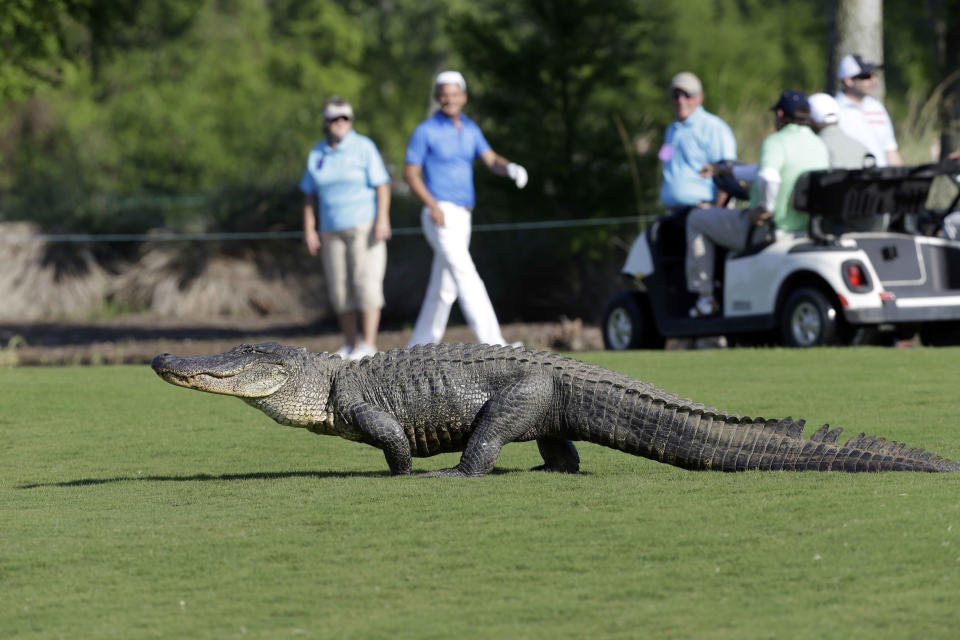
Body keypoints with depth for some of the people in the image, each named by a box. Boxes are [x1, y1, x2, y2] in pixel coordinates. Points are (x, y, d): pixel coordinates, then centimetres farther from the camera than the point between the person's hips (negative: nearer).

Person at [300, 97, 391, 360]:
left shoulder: (363, 147, -6)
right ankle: (350, 345, 10)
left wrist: (382, 220, -21)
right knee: (340, 289, 2)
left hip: (366, 227, -5)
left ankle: (368, 344, -13)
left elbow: (382, 185, -11)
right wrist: (309, 230, 2)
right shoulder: (317, 153, 7)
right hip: (333, 230, 5)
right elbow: (309, 195, 10)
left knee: (366, 284, -12)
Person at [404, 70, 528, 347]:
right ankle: (492, 343, -22)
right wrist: (433, 206, -20)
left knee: (444, 288, 12)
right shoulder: (425, 131, -6)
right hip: (441, 217, -8)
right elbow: (410, 173, -7)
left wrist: (511, 168, -23)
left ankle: (420, 348, 21)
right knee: (467, 278, -16)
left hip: (462, 217, 8)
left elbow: (491, 160, 1)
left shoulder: (470, 129, 13)